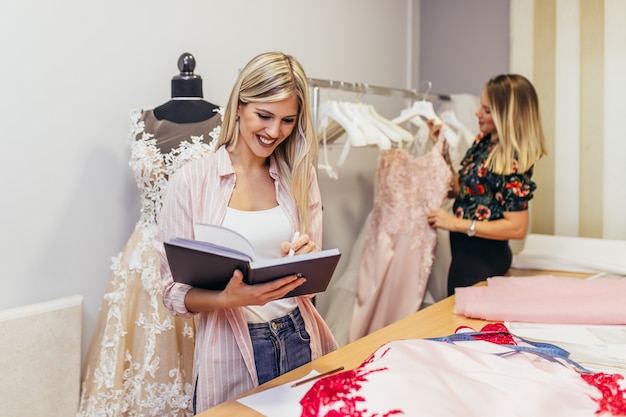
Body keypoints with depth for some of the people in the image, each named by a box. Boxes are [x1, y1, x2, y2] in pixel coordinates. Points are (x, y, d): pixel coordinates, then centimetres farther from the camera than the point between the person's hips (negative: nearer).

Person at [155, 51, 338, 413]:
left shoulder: (299, 176, 2)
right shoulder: (193, 180, -9)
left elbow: (312, 277, 6)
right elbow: (175, 292, -8)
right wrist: (229, 299, -27)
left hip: (298, 342, 4)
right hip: (231, 353, -3)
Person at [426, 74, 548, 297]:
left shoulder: (511, 160, -21)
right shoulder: (483, 141, 3)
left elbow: (517, 227, -22)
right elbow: (459, 188, 9)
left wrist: (456, 223, -21)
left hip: (483, 257, -8)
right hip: (465, 249, 8)